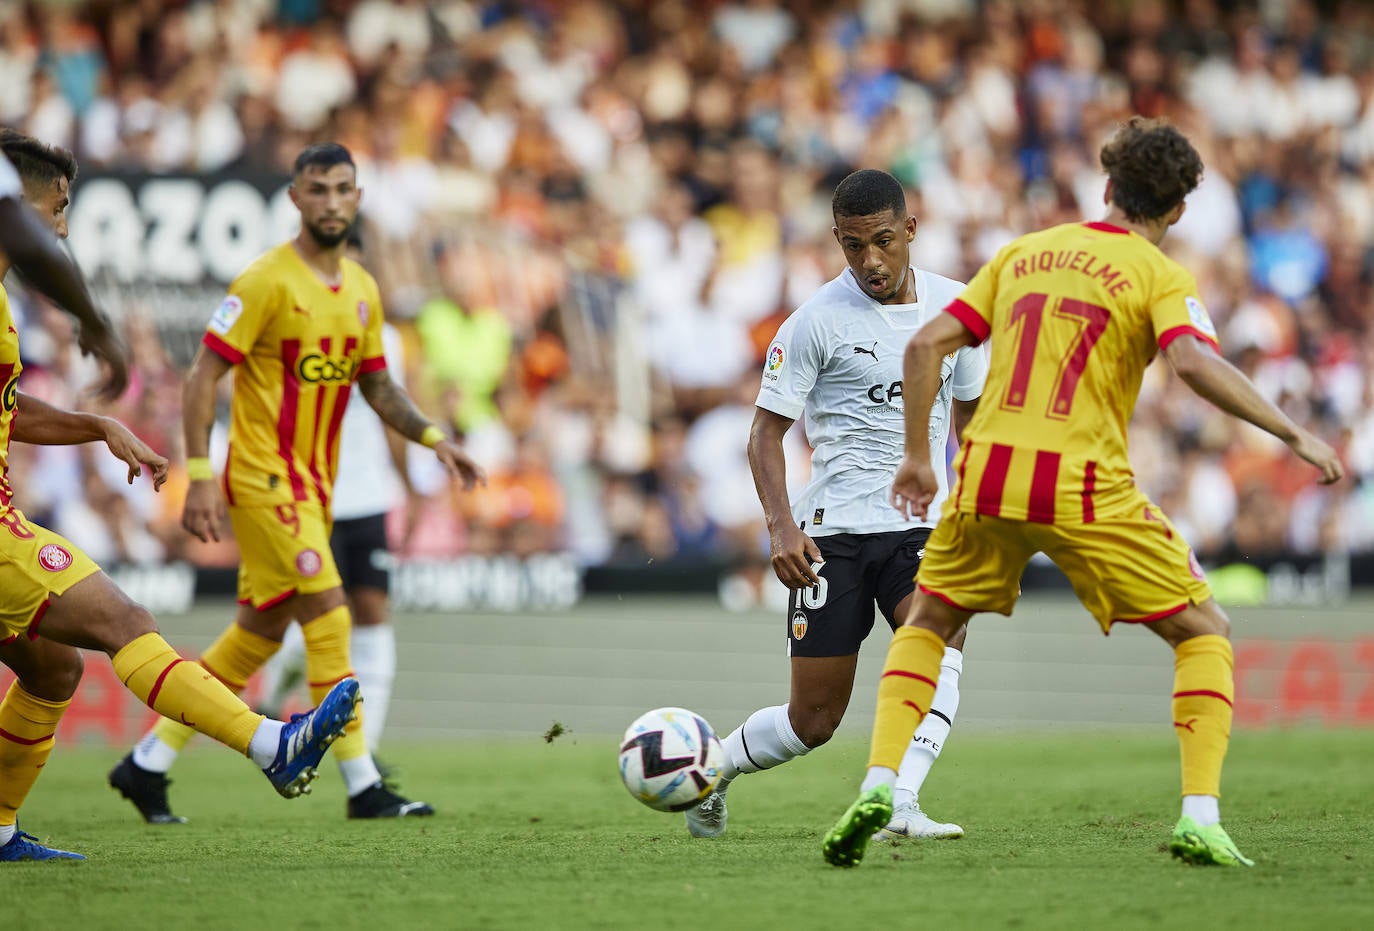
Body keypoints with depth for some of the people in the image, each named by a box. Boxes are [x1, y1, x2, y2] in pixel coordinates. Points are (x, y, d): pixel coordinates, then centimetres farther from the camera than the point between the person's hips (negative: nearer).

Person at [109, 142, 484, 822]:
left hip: (312, 483, 8)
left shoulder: (362, 289, 11)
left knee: (261, 631, 10)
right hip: (264, 476, -8)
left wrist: (434, 438, 5)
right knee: (328, 614, -13)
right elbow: (202, 377, -12)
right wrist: (200, 476, -18)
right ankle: (363, 786, -11)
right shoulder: (268, 281, -12)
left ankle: (147, 763, 19)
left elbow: (376, 385, 20)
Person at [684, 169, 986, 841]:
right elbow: (766, 431, -5)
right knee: (813, 721, 0)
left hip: (921, 525, 3)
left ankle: (901, 807, -36)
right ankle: (711, 768, 28)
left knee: (941, 646, -29)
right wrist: (781, 526, -19)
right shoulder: (818, 320, -8)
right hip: (833, 532, -3)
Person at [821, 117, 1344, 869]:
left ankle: (878, 784, 6)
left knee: (926, 623, 26)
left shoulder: (1024, 253, 16)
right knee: (1204, 633, 10)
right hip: (1086, 488, -4)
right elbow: (1193, 362, -18)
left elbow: (926, 344, 12)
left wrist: (917, 456, 20)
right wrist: (1293, 435, -14)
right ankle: (1199, 819, -4)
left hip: (988, 472, 4)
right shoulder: (1158, 274, 2)